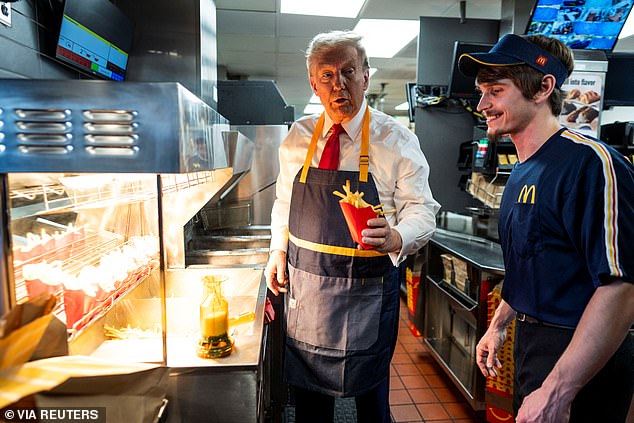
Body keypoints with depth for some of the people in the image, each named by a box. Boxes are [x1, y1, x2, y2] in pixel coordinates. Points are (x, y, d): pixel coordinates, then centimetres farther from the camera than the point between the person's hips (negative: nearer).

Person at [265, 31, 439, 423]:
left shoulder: (396, 140, -8)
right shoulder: (298, 137, 4)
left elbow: (422, 211, -9)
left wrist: (395, 238, -29)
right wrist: (279, 249, 3)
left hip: (367, 289, -3)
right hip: (303, 284, 4)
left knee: (370, 392, 14)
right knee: (308, 389, 18)